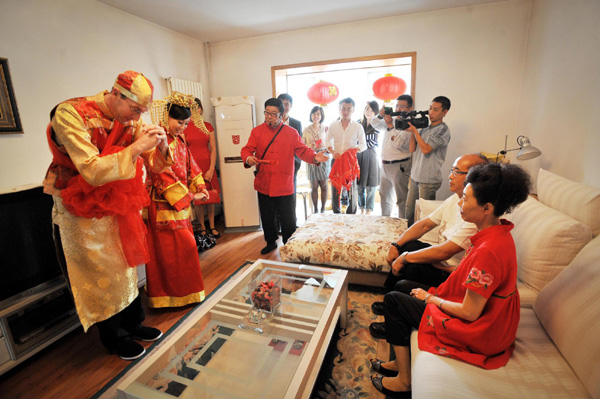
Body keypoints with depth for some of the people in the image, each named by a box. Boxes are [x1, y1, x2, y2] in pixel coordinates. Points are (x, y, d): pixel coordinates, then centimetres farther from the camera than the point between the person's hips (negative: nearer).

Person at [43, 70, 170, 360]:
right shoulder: (70, 114, -21)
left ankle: (133, 324, 37)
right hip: (81, 213, -5)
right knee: (100, 276, 9)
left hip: (118, 207, 6)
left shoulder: (130, 121, -3)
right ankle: (115, 339, 31)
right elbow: (92, 171, -31)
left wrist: (161, 146, -21)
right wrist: (135, 148, -33)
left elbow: (153, 165, -1)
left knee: (125, 267, 16)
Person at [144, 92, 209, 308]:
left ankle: (182, 290, 30)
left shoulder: (179, 140, 12)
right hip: (164, 205, -8)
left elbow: (190, 165, 15)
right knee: (175, 248, -2)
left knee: (184, 246, 15)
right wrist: (189, 196, -15)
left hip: (181, 202, 8)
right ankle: (178, 295, 15)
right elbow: (163, 174, -19)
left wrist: (199, 187, 1)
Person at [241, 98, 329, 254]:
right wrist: (248, 158, -22)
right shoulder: (257, 131, 5)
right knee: (267, 217, 15)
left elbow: (302, 150, -4)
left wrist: (314, 157, -24)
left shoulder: (291, 133, 2)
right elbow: (247, 149, 1)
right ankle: (271, 242, 36)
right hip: (263, 184, 2)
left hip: (284, 185, -1)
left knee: (288, 219, 6)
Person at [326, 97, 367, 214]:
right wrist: (333, 152, -7)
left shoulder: (358, 127, 2)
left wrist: (353, 150, -15)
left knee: (351, 188, 1)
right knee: (335, 187, 4)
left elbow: (363, 145, 4)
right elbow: (328, 142, 11)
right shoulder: (333, 125, 7)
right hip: (336, 159, 2)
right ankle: (336, 214, 16)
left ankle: (351, 215, 13)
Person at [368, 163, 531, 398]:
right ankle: (400, 362, 28)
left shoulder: (489, 250, -33)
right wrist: (434, 293, 4)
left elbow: (469, 312, -27)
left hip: (477, 334, -9)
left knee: (393, 300, -2)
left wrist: (431, 298, -10)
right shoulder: (499, 233, -3)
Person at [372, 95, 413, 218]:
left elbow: (398, 143, -21)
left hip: (399, 165, -8)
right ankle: (384, 219, 38)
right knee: (384, 194, 21)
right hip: (385, 164, 8)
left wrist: (390, 125, -21)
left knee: (401, 198, -2)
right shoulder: (391, 120, 12)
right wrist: (380, 116, -5)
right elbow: (374, 125, 14)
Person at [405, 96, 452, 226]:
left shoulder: (443, 130, -9)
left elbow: (426, 149, -18)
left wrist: (415, 130, -12)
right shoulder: (425, 127, 13)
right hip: (415, 176, 7)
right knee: (409, 212, 14)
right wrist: (412, 131, 1)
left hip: (429, 180, -7)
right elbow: (412, 149, 10)